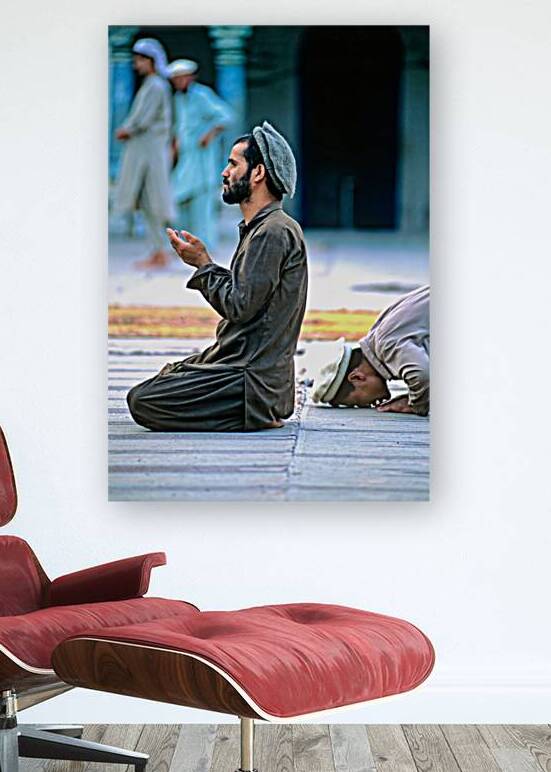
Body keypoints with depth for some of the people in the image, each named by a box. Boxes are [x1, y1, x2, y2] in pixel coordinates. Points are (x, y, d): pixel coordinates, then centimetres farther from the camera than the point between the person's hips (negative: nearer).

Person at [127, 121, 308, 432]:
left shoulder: (274, 232, -17)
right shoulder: (262, 229, 17)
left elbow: (239, 306, -20)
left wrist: (203, 264, -8)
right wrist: (203, 262, 11)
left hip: (252, 378, -11)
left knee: (142, 400, -15)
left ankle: (258, 414, -8)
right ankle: (258, 410, 9)